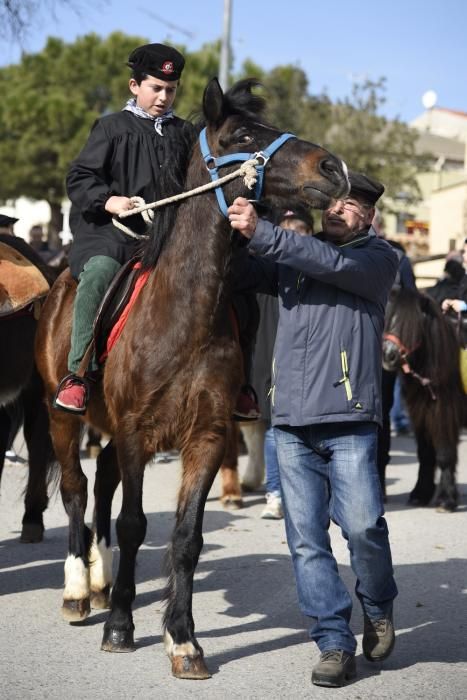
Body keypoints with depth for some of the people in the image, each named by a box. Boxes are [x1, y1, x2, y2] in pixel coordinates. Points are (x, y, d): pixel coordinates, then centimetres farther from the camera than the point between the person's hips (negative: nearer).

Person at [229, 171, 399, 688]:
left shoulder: (379, 259, 5)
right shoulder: (292, 256, 20)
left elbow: (333, 263, -13)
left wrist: (260, 232, -19)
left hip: (349, 419, -4)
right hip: (291, 422, 4)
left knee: (362, 525, -13)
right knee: (306, 539, 1)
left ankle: (378, 608, 15)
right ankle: (335, 642, 10)